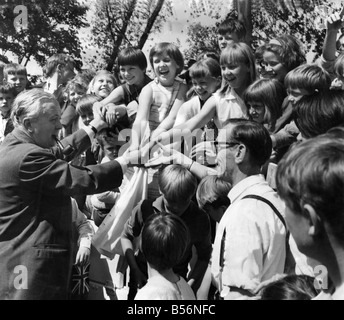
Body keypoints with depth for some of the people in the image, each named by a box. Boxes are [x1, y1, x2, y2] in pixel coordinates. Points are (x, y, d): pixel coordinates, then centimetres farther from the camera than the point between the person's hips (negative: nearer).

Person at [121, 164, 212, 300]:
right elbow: (126, 236, 2)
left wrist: (191, 283, -11)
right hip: (142, 279, 0)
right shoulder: (145, 208, -15)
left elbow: (204, 256, 1)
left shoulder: (199, 219, -13)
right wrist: (135, 271, -5)